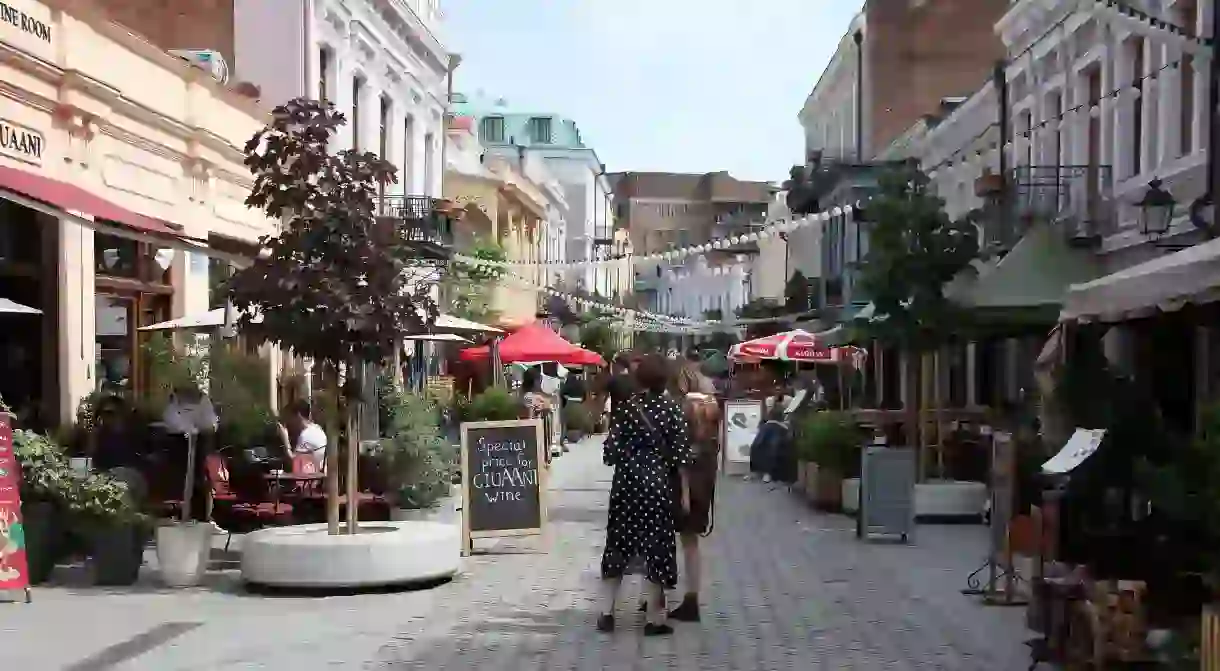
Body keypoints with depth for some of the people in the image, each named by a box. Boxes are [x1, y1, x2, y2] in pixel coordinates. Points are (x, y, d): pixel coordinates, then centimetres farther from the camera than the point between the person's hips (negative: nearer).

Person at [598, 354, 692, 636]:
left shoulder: (625, 406, -3)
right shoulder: (671, 408, -6)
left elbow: (612, 449, -5)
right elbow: (681, 453, -7)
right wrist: (684, 491, -1)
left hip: (626, 482, 2)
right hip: (658, 483, -2)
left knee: (618, 542, 12)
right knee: (657, 544, 5)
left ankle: (607, 612, 13)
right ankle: (654, 618, 7)